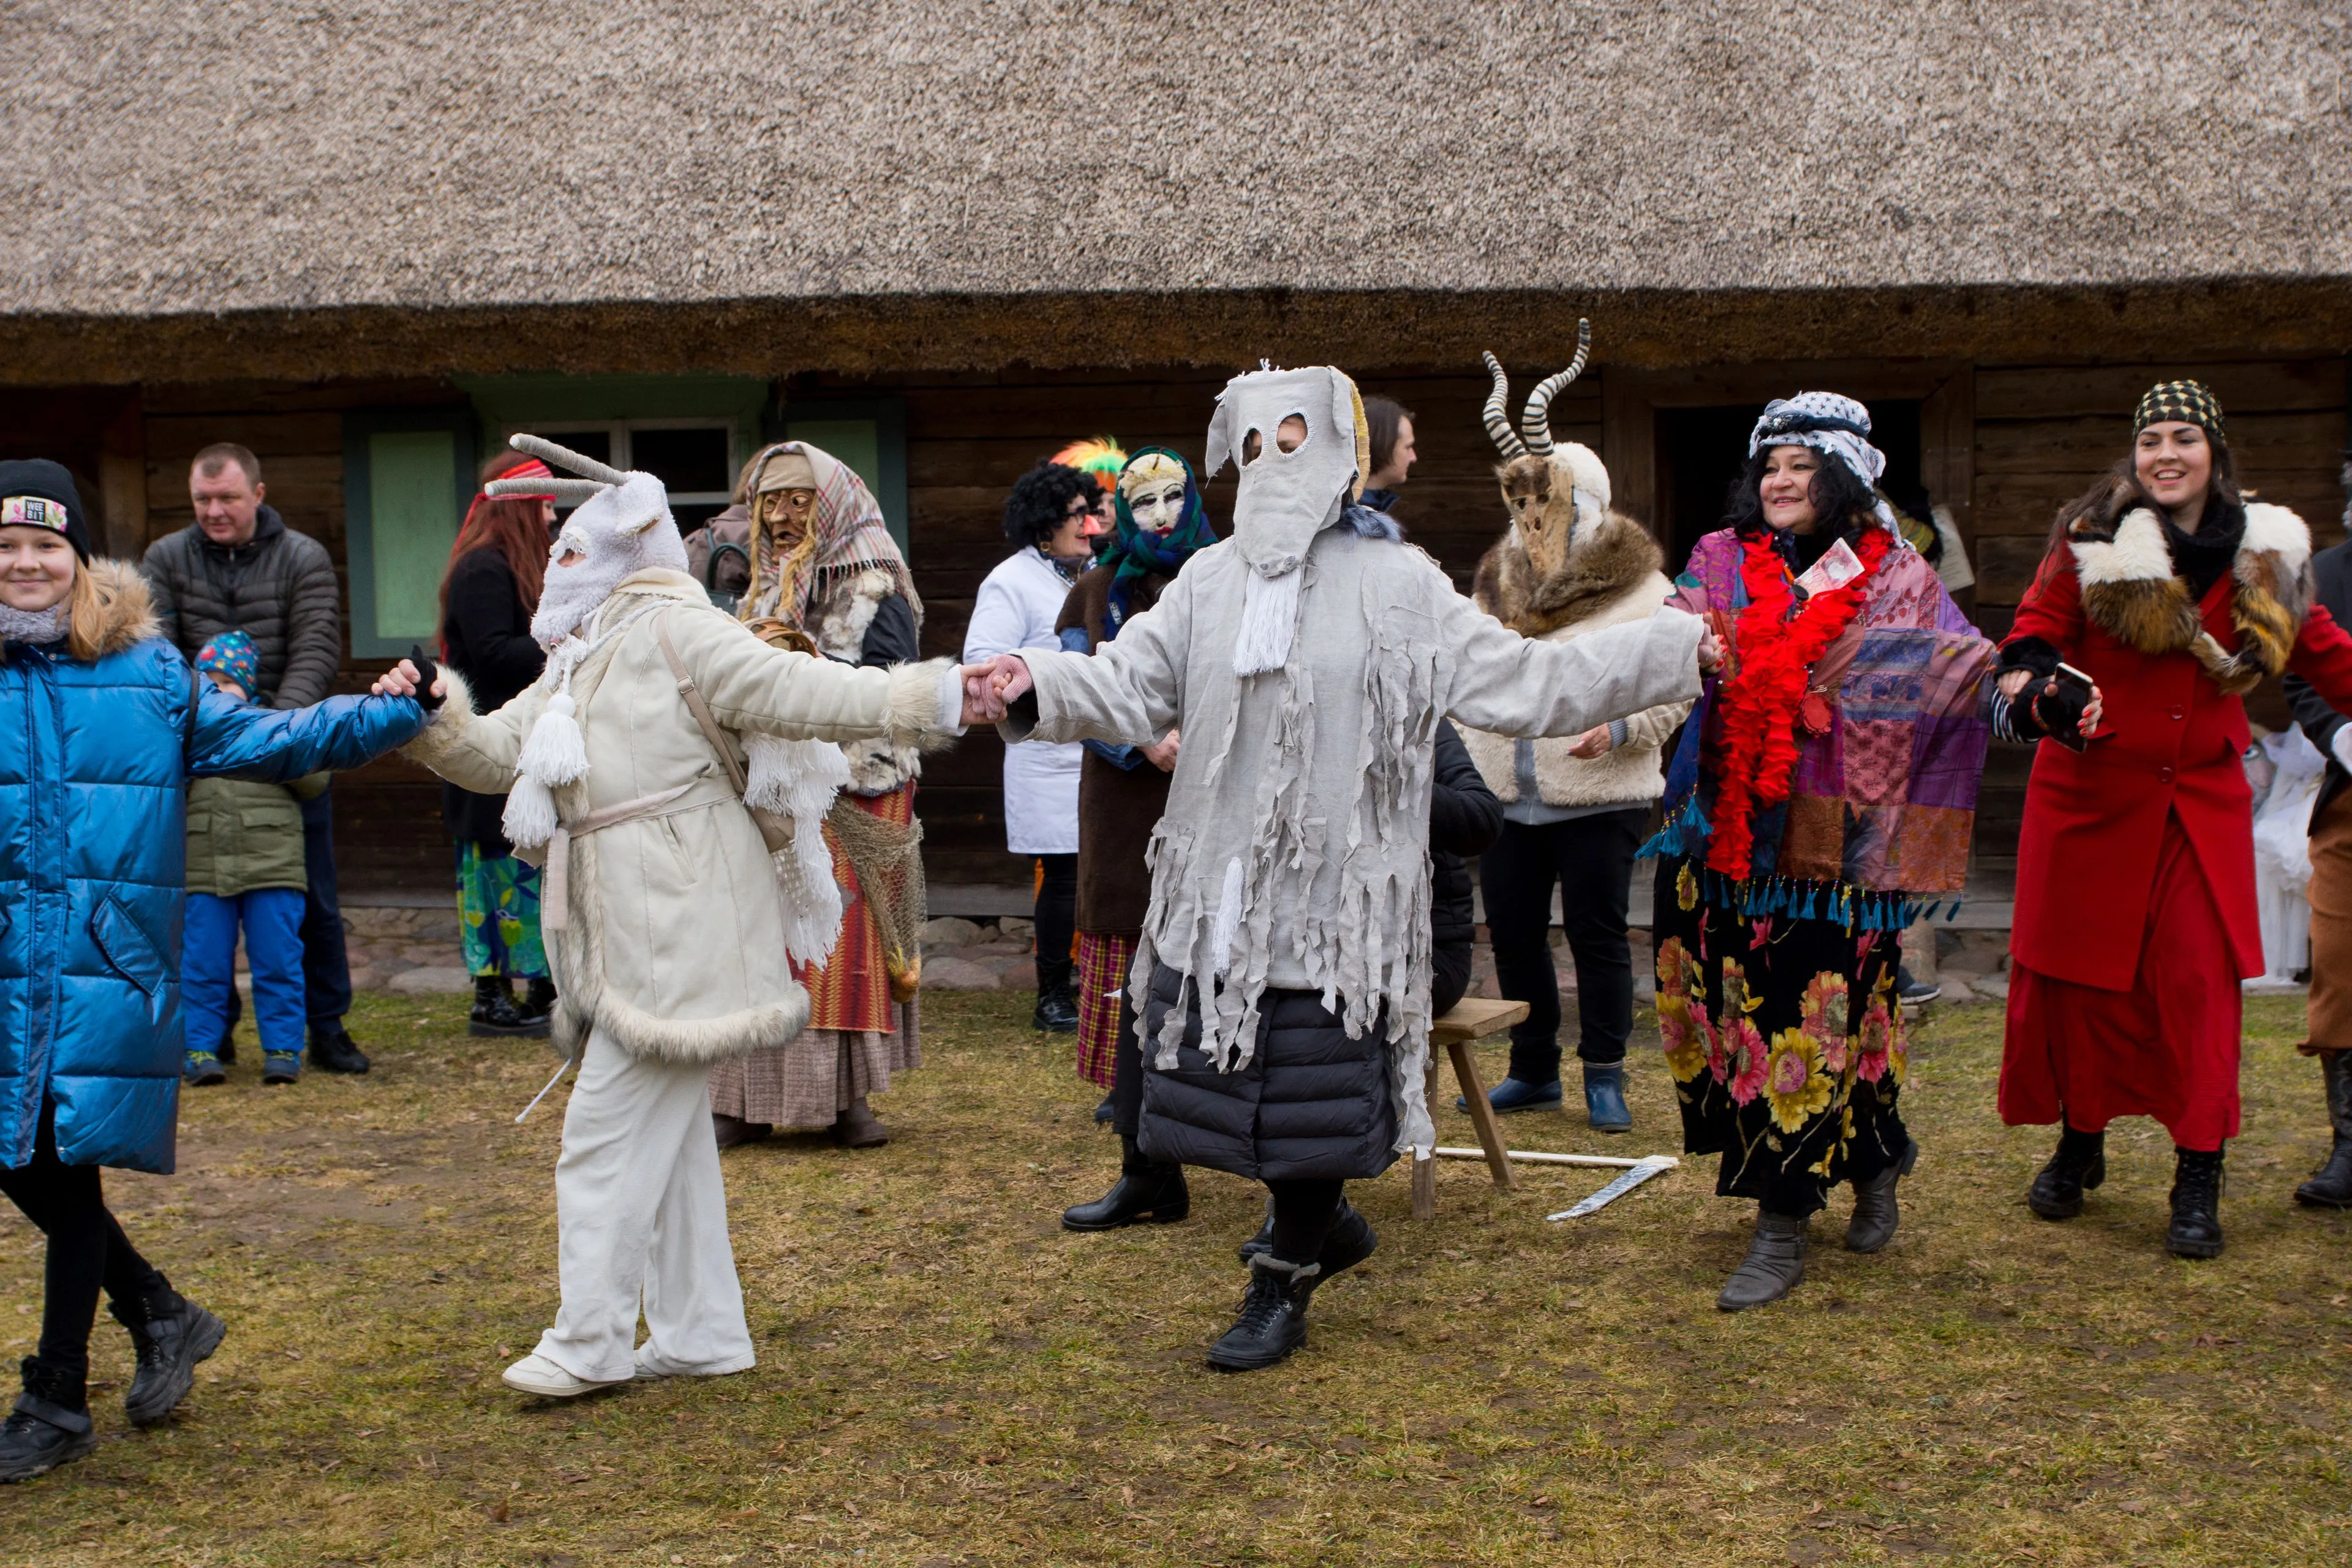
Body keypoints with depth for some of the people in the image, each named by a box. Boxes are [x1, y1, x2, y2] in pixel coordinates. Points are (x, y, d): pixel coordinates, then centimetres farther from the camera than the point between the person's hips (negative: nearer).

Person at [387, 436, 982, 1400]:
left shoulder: (675, 634, -8)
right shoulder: (578, 668, 22)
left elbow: (794, 690, -16)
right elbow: (498, 753, 20)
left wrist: (928, 697, -27)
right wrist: (435, 717, 0)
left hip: (674, 933, -10)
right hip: (625, 938, 10)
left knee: (613, 1129, -6)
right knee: (668, 1133, 14)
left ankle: (591, 1342, 3)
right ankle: (700, 1334, 23)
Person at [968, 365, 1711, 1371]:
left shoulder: (1400, 588, 1)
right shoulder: (1210, 582, 8)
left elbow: (1528, 682, 1)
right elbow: (1126, 686, 1)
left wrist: (1678, 649, -4)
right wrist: (1036, 685, -19)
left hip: (1336, 900, -3)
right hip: (1221, 895, 3)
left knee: (1314, 1097, 3)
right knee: (1224, 1087, 9)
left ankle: (1282, 1288, 23)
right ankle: (1327, 1228, 35)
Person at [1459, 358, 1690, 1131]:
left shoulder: (1638, 589, -4)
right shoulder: (1494, 582, 13)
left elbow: (1671, 692, -7)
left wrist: (1617, 730, -23)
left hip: (1598, 798, -5)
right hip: (1504, 796, 6)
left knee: (1597, 931, -1)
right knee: (1512, 930, 9)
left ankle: (1605, 1075, 11)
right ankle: (1534, 1070, 22)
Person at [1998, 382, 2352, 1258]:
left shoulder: (2263, 554, 5)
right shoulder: (2093, 541, -4)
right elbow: (2032, 634, -5)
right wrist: (2037, 691, -26)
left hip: (2203, 798, 1)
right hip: (2091, 790, -1)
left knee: (2200, 977, -4)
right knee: (2078, 970, 5)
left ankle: (2198, 1180, 4)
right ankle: (2080, 1144, 25)